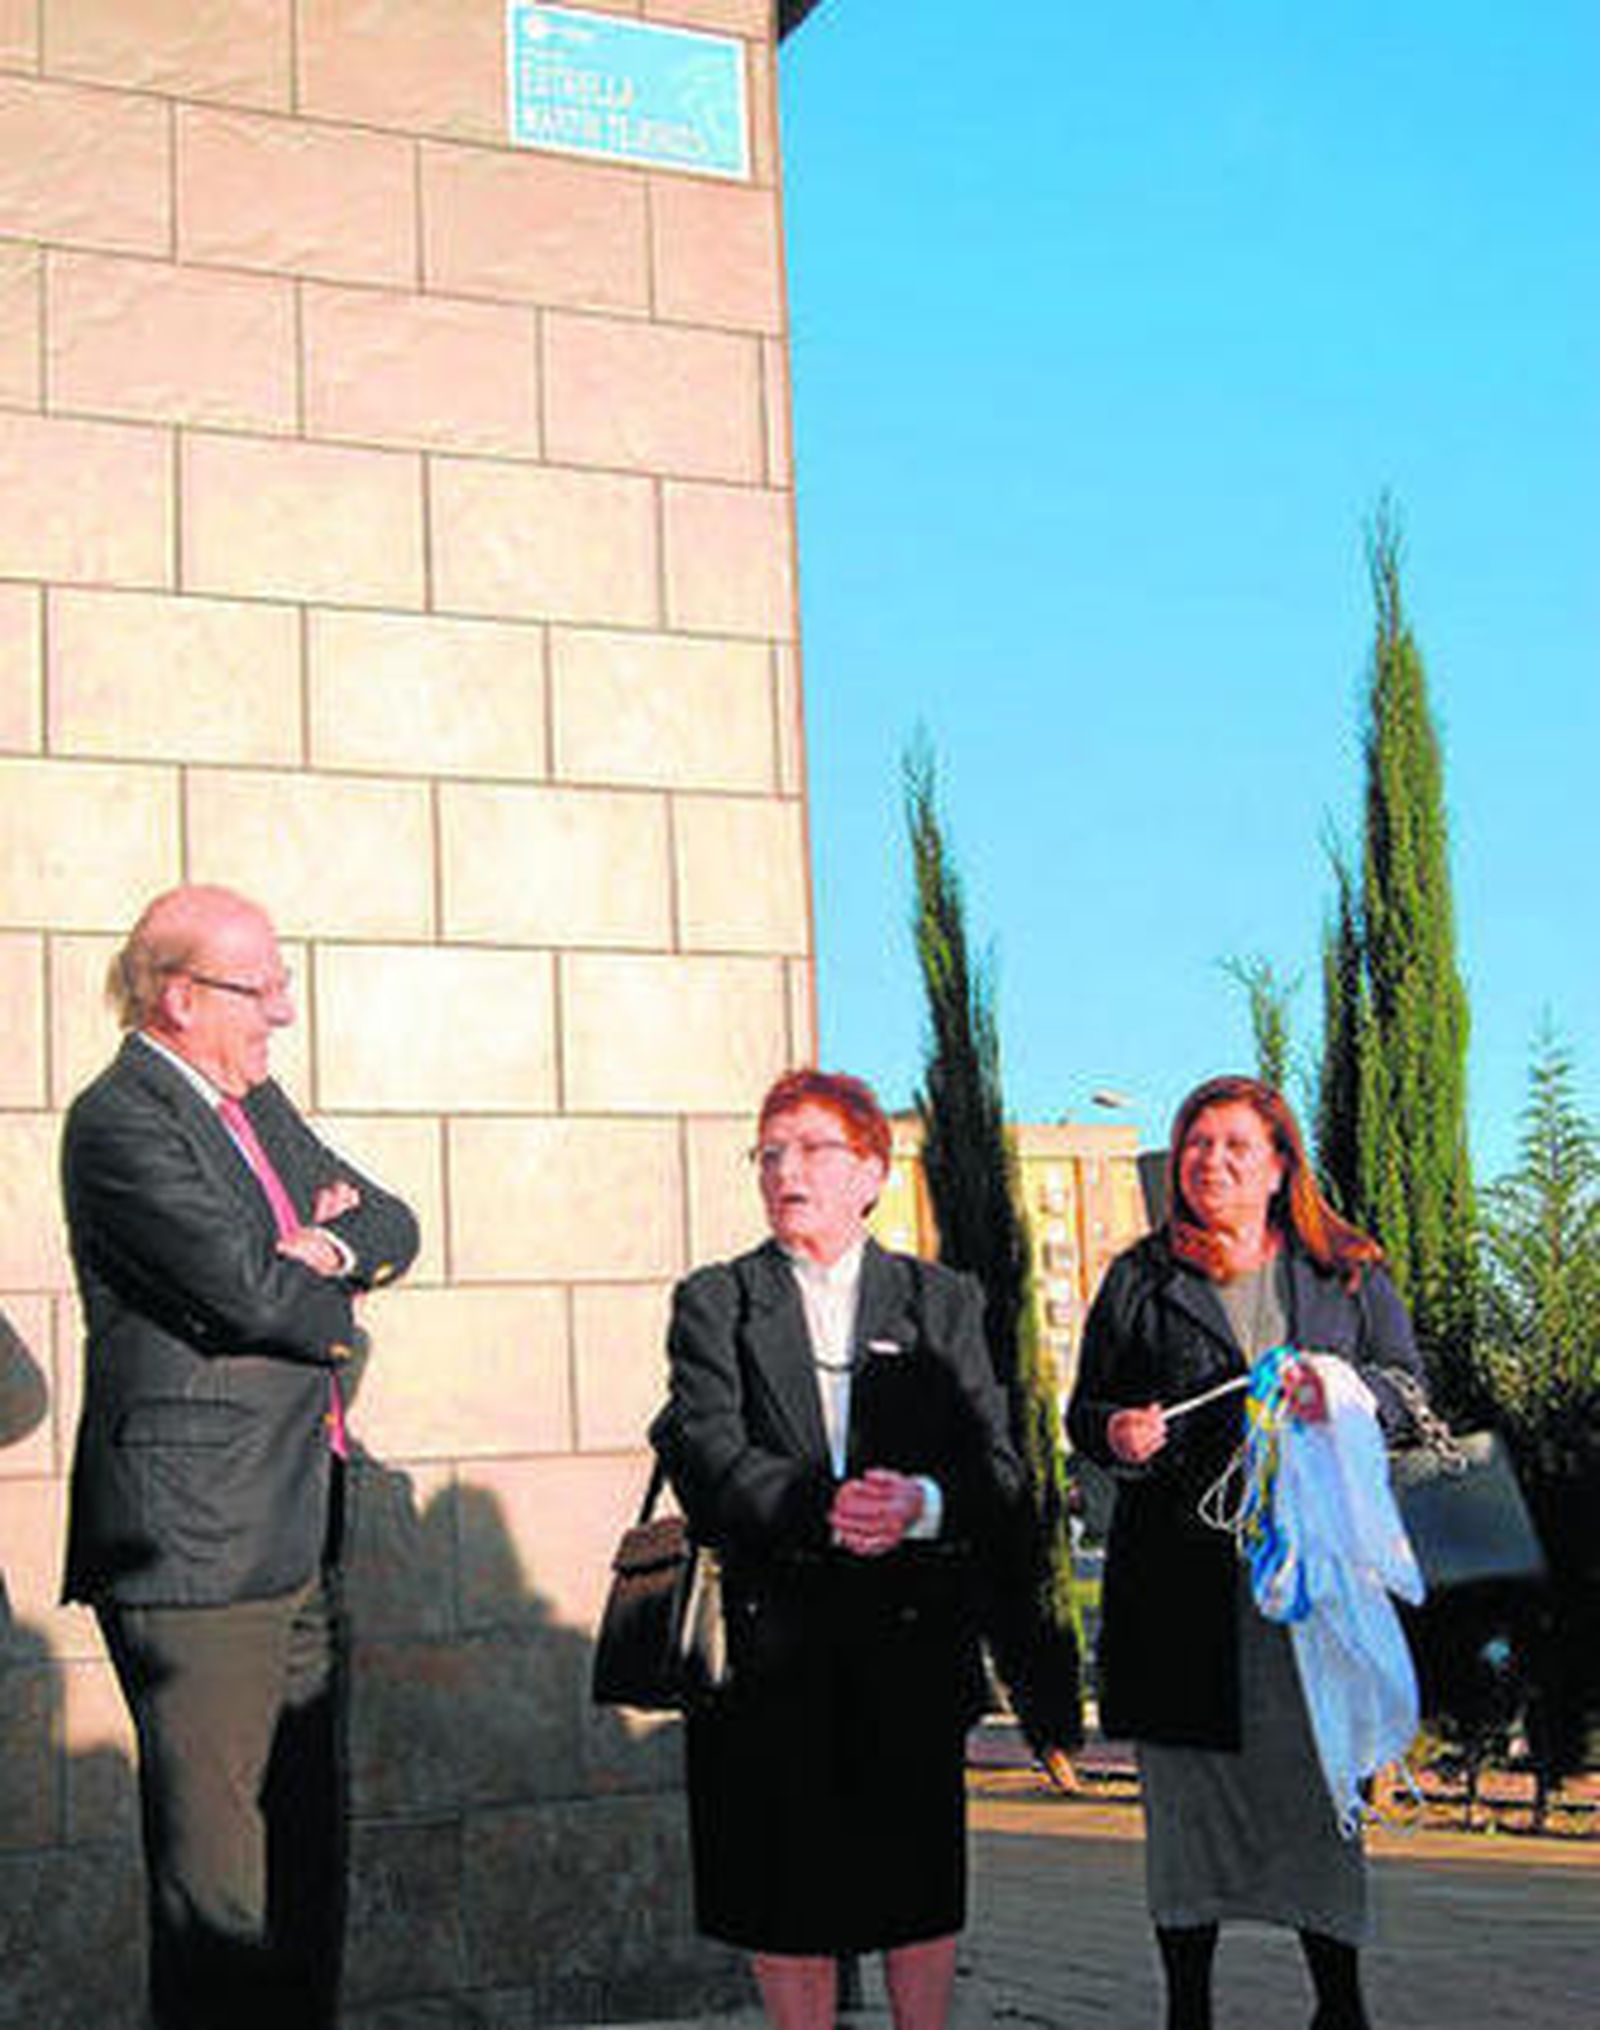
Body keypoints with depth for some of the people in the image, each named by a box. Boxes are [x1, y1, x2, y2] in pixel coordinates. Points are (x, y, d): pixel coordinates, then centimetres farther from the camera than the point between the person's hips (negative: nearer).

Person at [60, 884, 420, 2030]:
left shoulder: (257, 1105, 16)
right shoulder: (120, 1122, -12)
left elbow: (395, 1228, 15)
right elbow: (252, 1292, -21)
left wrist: (336, 1243, -7)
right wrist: (337, 1310, 0)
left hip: (300, 1543, 9)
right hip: (197, 1548, -9)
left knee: (308, 1848, 15)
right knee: (219, 1871, -3)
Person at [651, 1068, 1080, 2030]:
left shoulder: (943, 1302, 10)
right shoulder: (714, 1302, 8)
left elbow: (997, 1472, 1)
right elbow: (709, 1462, -7)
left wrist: (922, 1503, -21)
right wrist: (824, 1506, -22)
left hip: (912, 1634, 1)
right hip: (773, 1634, 0)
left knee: (920, 1878, 7)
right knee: (785, 1882, 4)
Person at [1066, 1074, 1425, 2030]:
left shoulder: (1350, 1275, 11)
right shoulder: (1140, 1281, 9)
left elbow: (1411, 1384, 10)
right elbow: (1086, 1408, 12)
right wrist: (1116, 1436, -11)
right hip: (1178, 1571, 0)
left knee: (1321, 1786, 3)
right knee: (1185, 1793, 4)